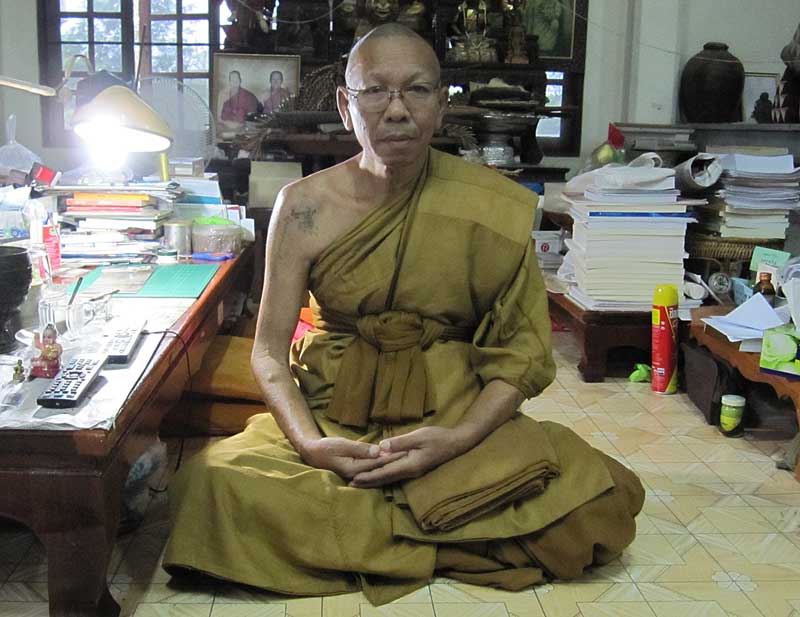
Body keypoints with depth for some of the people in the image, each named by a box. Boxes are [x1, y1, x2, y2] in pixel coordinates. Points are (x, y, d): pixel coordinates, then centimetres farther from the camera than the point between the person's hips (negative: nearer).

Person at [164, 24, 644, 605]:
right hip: (331, 414, 0)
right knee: (215, 482, -28)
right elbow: (270, 347, -2)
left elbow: (523, 350, -4)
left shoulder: (493, 205, -6)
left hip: (456, 416, 0)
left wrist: (458, 440, -20)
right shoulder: (305, 206, -4)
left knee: (594, 497, -23)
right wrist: (310, 442, -20)